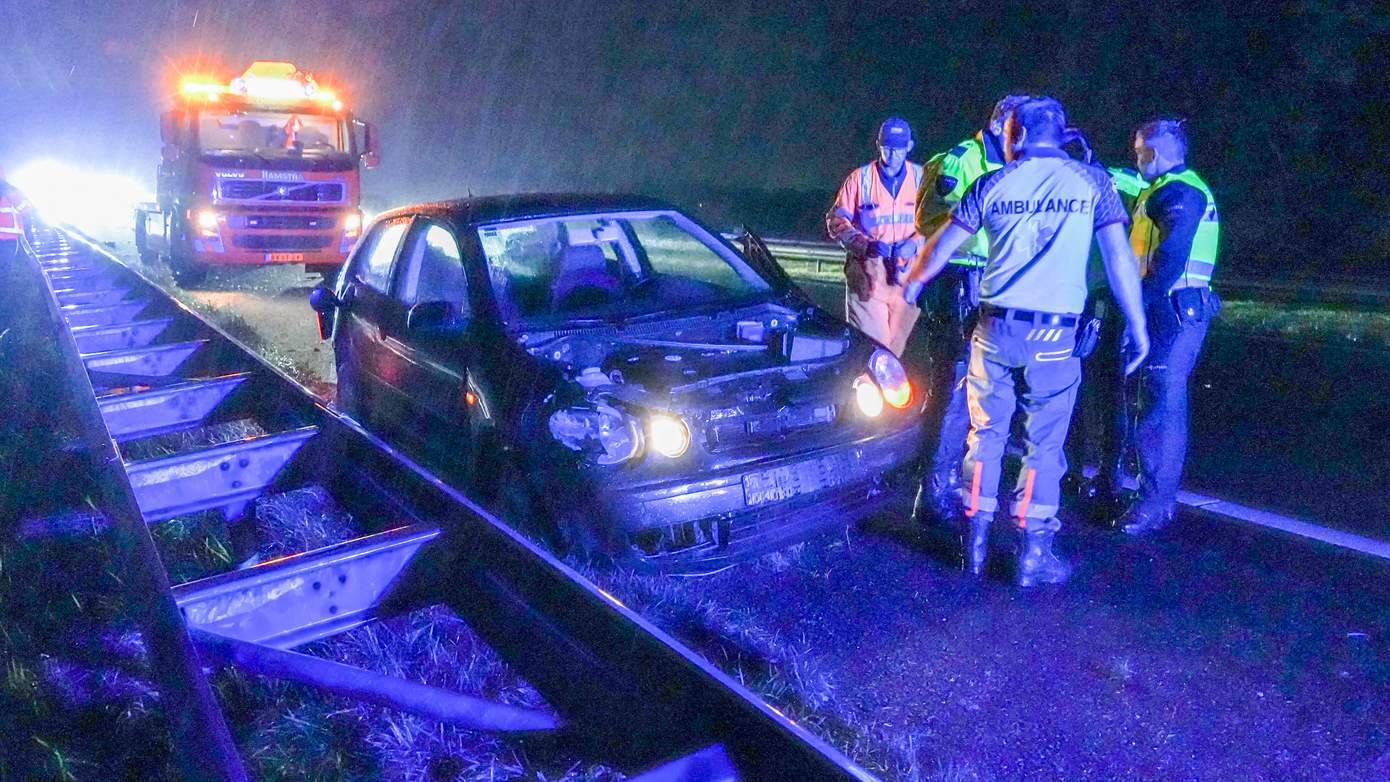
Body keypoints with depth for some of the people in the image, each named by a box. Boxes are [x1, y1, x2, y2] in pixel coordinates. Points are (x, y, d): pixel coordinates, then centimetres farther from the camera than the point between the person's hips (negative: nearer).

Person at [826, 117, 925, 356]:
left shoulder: (920, 178, 8)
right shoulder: (861, 177, 4)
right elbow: (836, 220, 3)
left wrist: (914, 243, -14)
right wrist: (864, 245, -13)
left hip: (907, 276, 2)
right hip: (867, 275, -2)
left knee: (895, 346, 9)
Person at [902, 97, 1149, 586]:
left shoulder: (992, 185, 7)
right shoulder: (1091, 181, 4)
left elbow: (943, 244, 16)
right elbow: (1118, 257, 0)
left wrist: (913, 283, 33)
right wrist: (1138, 327, 5)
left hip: (995, 327, 2)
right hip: (1053, 333, -1)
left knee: (985, 433, 13)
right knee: (1043, 444, 6)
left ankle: (975, 541, 19)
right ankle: (1033, 554, 11)